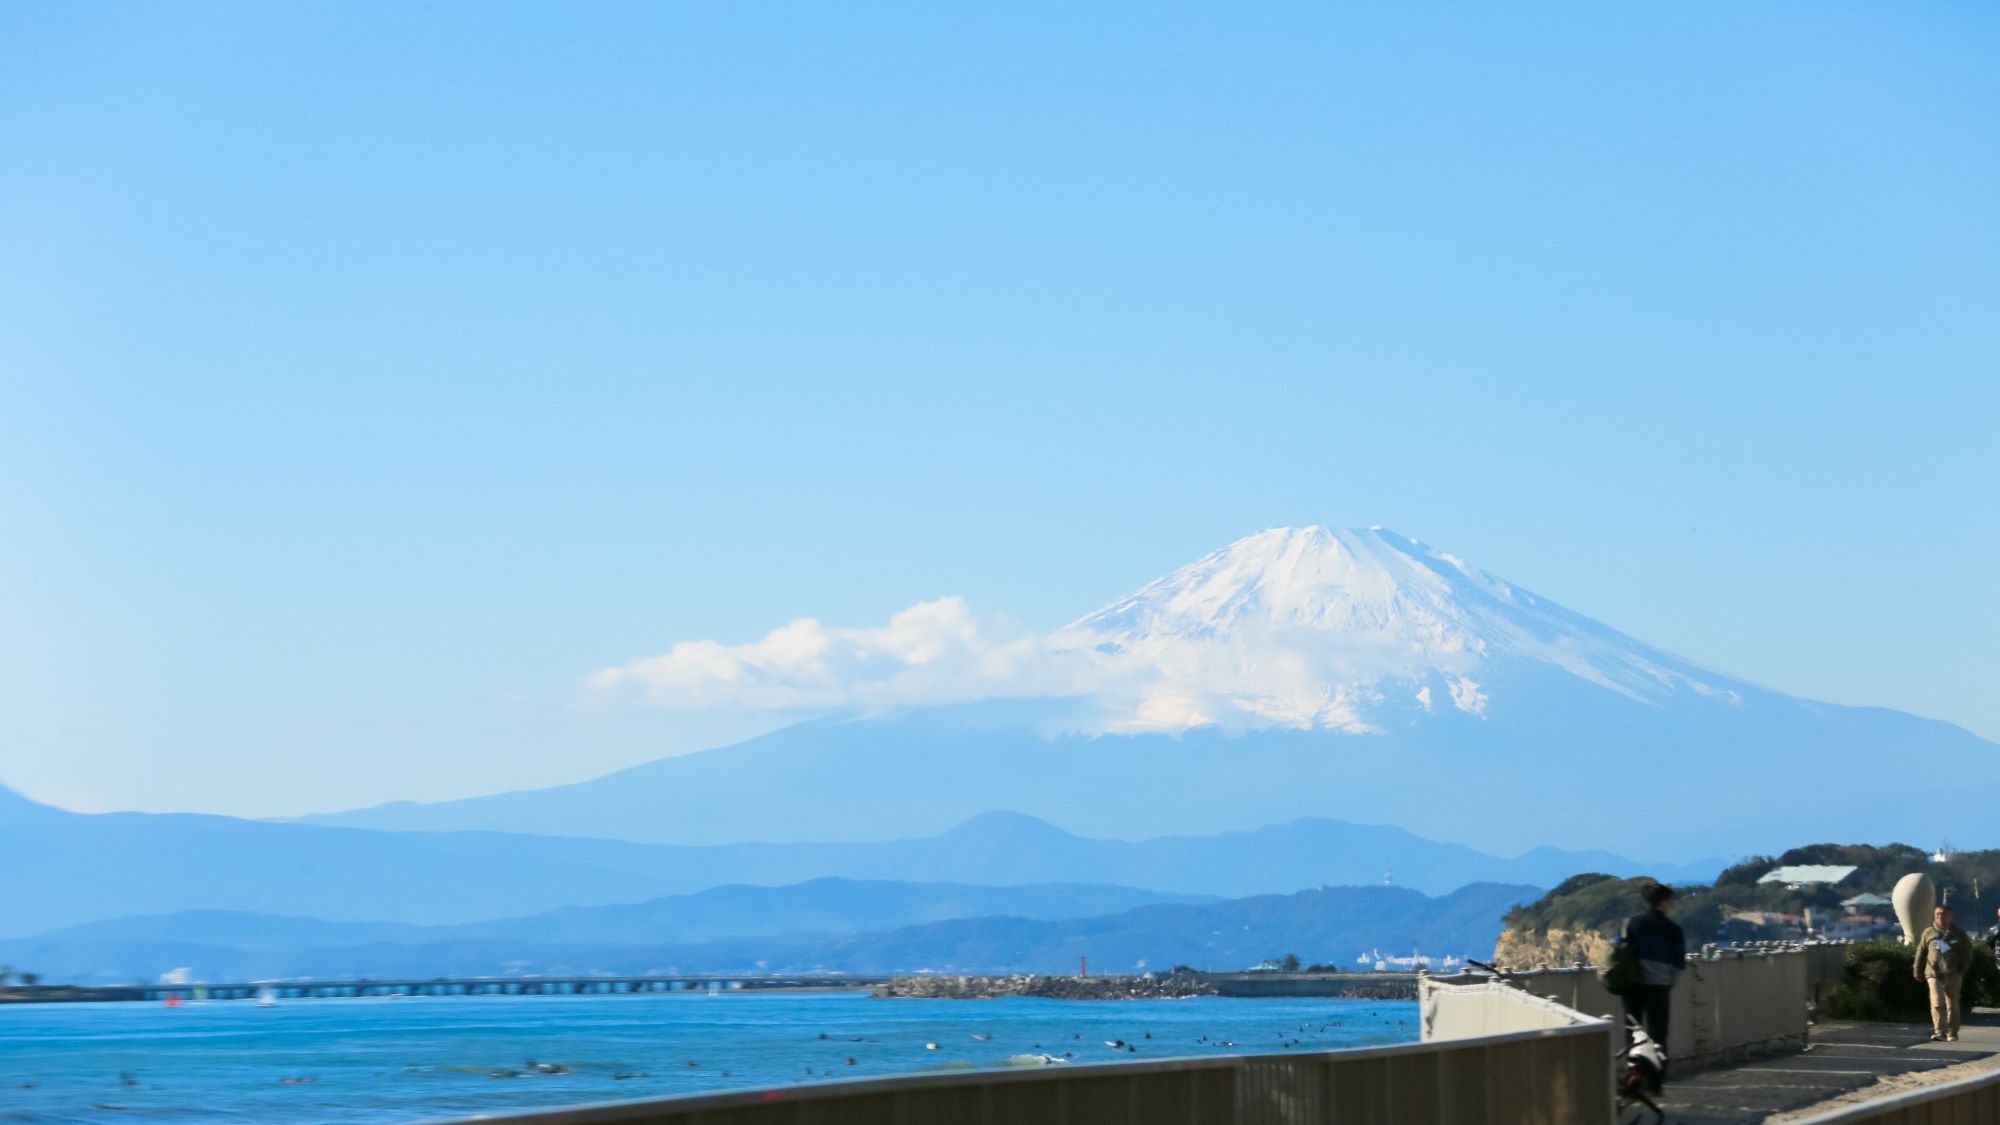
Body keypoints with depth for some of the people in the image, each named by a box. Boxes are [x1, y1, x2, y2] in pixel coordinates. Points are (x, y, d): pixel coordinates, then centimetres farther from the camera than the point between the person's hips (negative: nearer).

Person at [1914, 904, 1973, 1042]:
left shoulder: (1958, 934, 5)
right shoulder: (1928, 933, 8)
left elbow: (1967, 952, 8)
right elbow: (1921, 952, 13)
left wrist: (1963, 969, -3)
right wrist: (1918, 971, 13)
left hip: (1953, 975, 1)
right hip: (1934, 974, -1)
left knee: (1952, 1005, 7)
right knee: (1937, 1003, -14)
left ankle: (1952, 1034, 17)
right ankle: (1939, 1032, -21)